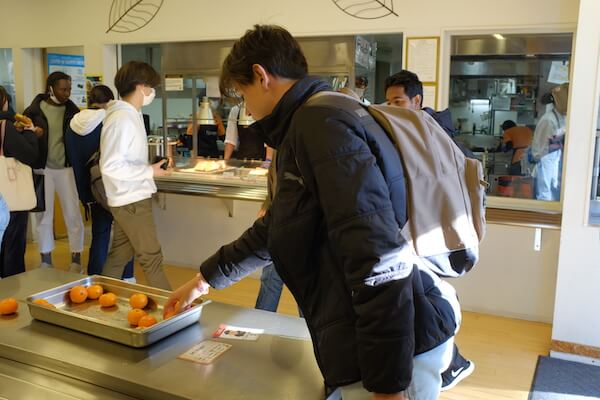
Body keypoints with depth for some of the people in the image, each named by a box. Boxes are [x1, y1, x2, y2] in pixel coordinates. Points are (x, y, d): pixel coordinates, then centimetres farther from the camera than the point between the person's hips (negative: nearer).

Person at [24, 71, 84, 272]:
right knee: (43, 214, 8)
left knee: (73, 213, 1)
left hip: (66, 167, 1)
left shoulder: (72, 109, 2)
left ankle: (76, 259, 12)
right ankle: (46, 260, 21)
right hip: (42, 168, -1)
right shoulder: (34, 110, -3)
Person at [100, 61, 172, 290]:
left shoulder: (131, 115, 12)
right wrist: (150, 171, -19)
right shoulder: (121, 119, -19)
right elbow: (110, 166, -24)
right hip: (132, 200, -10)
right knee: (152, 258, -1)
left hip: (132, 197, 10)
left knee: (119, 255, 17)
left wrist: (151, 166, 11)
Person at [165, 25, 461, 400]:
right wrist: (205, 279, 33)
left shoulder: (321, 122, -17)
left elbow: (379, 259, -25)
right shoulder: (315, 121, 16)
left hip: (396, 352, -9)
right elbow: (274, 230, 26)